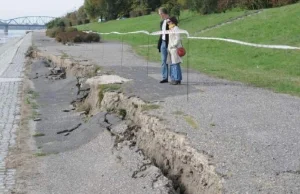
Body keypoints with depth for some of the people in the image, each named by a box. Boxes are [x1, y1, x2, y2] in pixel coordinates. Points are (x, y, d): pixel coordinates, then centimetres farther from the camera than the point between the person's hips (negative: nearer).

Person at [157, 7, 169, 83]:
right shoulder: (162, 22, 14)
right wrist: (159, 44, 17)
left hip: (169, 43, -8)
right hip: (163, 43, 8)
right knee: (164, 61, 8)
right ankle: (165, 78, 12)